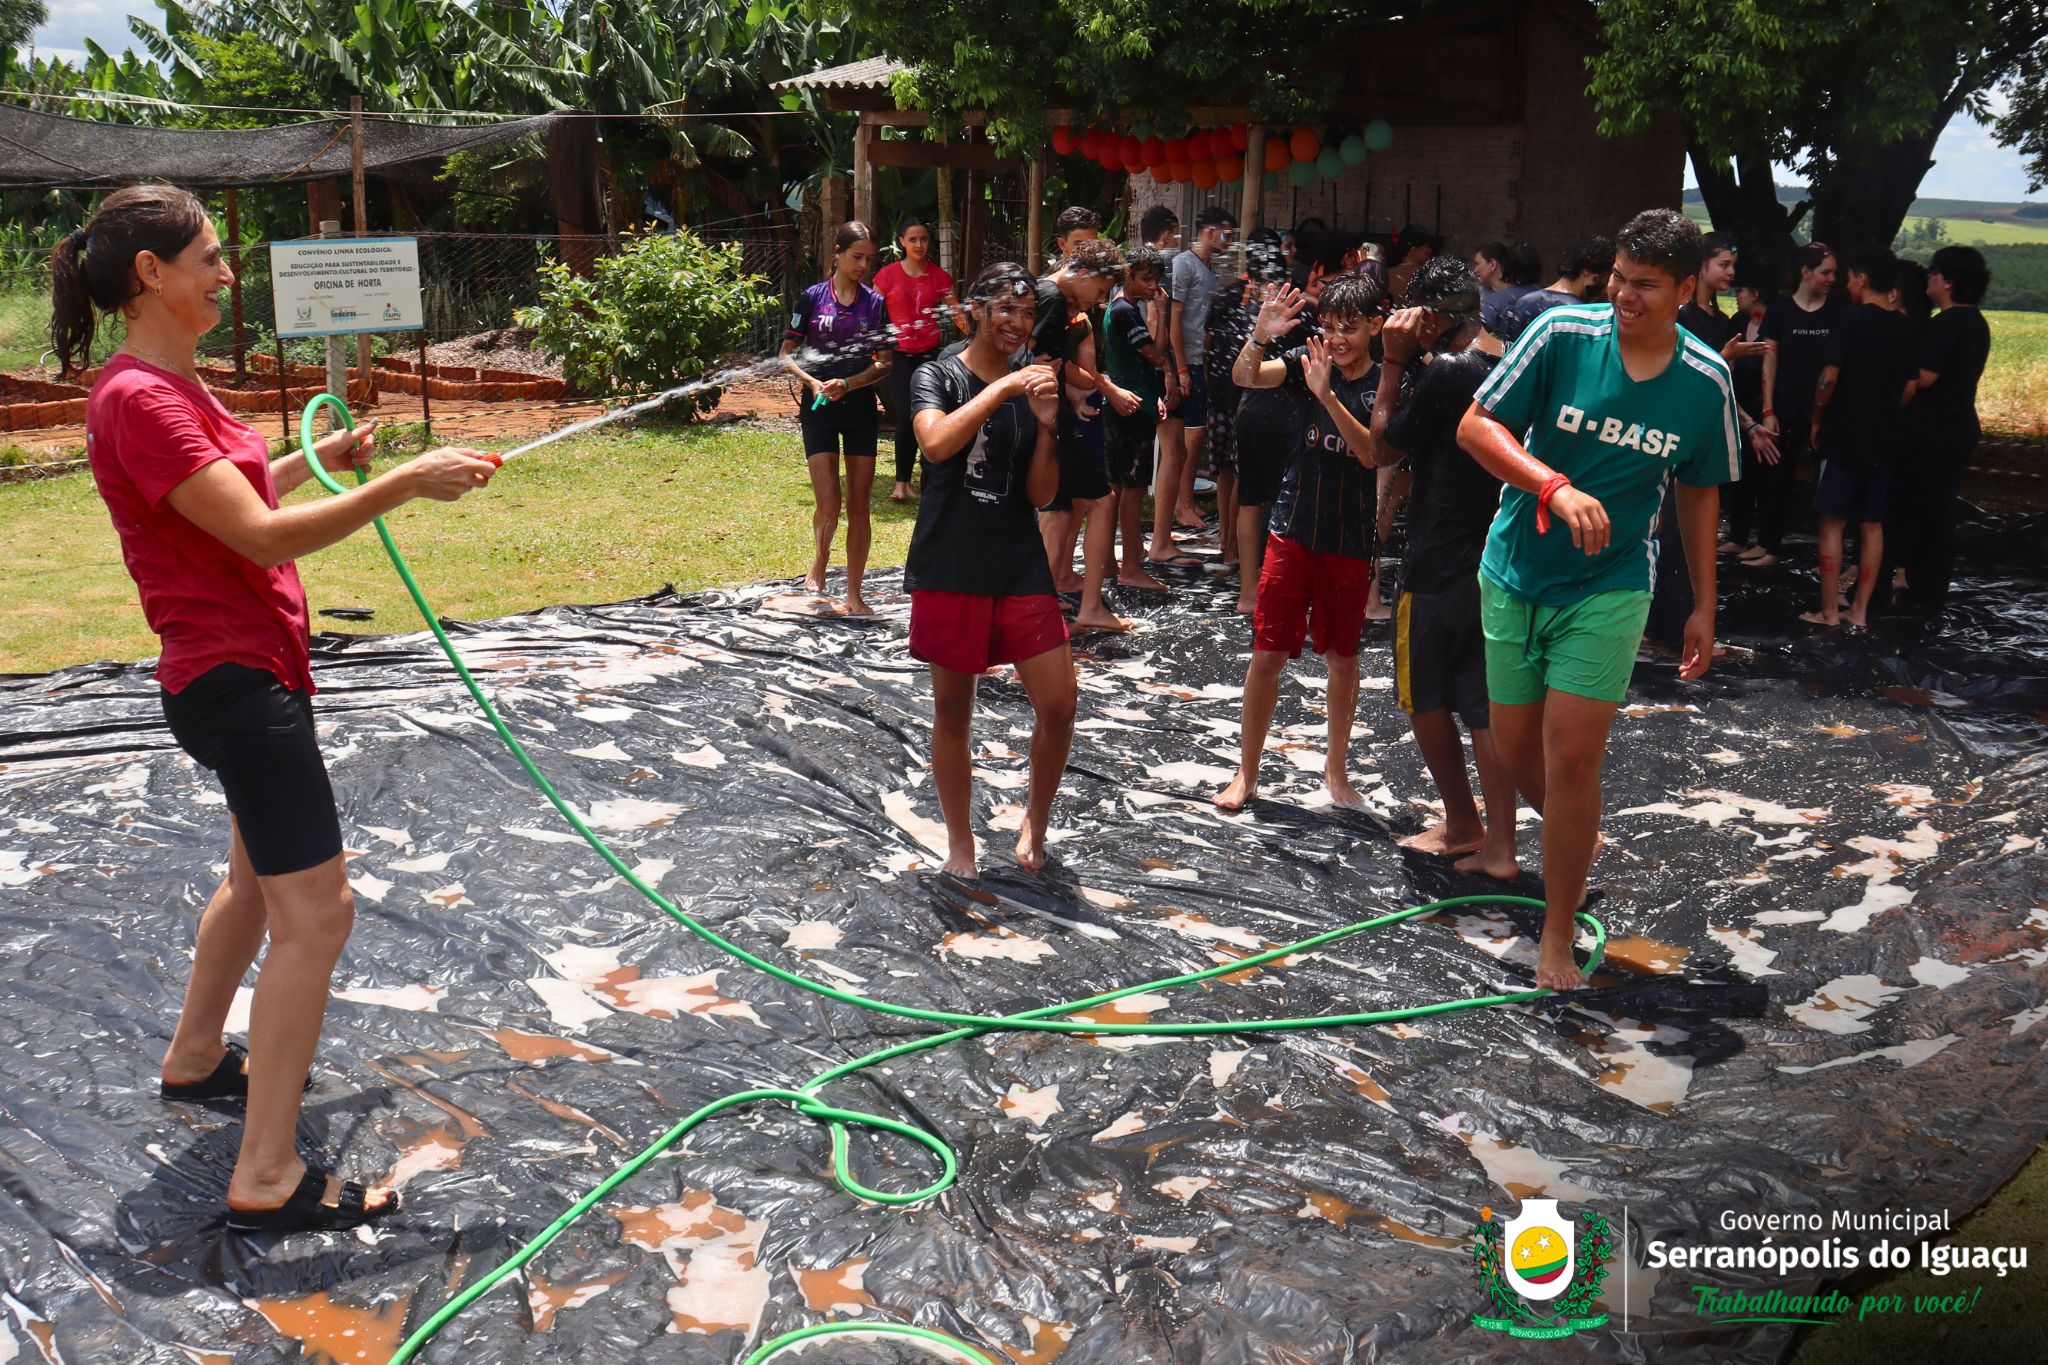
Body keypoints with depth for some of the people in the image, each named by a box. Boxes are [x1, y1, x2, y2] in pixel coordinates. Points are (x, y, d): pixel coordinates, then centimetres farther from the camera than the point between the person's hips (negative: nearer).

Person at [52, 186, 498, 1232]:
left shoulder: (169, 386, 12)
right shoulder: (140, 401, -20)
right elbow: (260, 538, -26)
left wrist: (315, 460, 18)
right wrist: (405, 482, -26)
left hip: (246, 672, 11)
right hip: (234, 679, -11)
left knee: (262, 876, 26)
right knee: (315, 909, -11)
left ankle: (196, 1059, 44)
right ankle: (267, 1178, -6)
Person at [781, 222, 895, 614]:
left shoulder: (875, 303, 5)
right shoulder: (813, 297, 0)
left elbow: (885, 363, 2)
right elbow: (786, 355, 2)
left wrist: (847, 383, -14)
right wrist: (813, 383, -16)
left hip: (861, 409, 2)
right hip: (819, 410, -2)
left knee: (858, 506, 3)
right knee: (829, 505, -12)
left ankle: (854, 596, 11)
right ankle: (818, 567, 18)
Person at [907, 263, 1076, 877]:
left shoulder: (1033, 388, 9)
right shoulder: (940, 376, -2)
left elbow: (1041, 494, 5)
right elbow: (936, 444, -24)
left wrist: (1047, 427, -9)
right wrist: (1002, 389, -23)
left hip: (1021, 566, 4)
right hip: (948, 567, -3)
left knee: (1058, 705, -2)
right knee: (953, 709, 7)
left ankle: (1035, 821, 21)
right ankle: (960, 840, 24)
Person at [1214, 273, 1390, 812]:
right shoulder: (1309, 361, -1)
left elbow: (1372, 453, -19)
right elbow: (1245, 377, -16)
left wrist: (1327, 394, -29)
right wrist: (1260, 336, -35)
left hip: (1351, 540, 0)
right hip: (1293, 530, 0)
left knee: (1343, 657, 11)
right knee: (1268, 653, 0)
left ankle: (1335, 768, 28)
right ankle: (1247, 775, 11)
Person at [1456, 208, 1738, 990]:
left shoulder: (1705, 382, -6)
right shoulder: (1562, 333, -12)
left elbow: (1699, 493, 7)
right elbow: (1476, 427, -13)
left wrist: (1704, 607, 9)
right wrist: (1557, 487, -28)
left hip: (1609, 588, -1)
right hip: (1515, 574, 1)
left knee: (1572, 756, -7)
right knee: (1515, 748, 9)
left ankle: (1557, 939, 7)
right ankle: (1572, 838, 43)